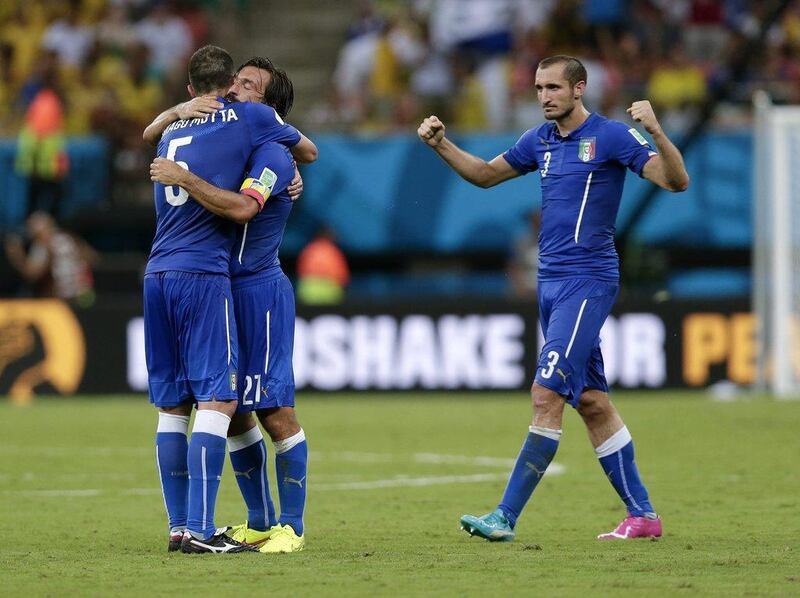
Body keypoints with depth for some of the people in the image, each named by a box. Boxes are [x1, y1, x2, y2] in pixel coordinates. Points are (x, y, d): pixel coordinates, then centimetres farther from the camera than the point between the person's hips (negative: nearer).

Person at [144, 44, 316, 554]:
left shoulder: (172, 129, 20)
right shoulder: (250, 117, 4)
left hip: (157, 273, 6)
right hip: (203, 274, -6)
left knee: (172, 405, 8)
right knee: (218, 398, -8)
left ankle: (179, 527, 9)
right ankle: (200, 530, -16)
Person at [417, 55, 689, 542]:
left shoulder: (611, 136, -8)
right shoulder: (542, 140, 14)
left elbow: (677, 181, -15)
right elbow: (486, 174, 28)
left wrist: (656, 132, -31)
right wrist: (440, 144, 13)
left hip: (588, 280, -8)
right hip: (551, 282, 8)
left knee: (547, 395, -14)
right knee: (591, 403, 9)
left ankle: (506, 517, -16)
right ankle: (642, 515, 15)